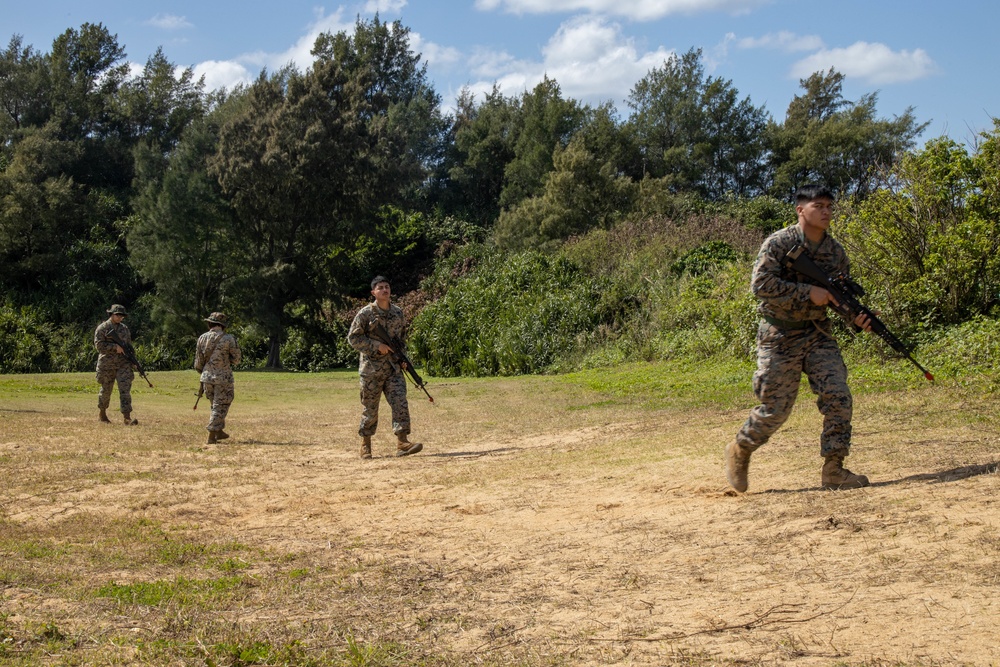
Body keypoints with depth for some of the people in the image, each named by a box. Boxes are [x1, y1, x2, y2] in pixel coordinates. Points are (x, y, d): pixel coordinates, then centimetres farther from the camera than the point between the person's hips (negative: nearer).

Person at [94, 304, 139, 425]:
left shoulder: (124, 328, 13)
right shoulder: (102, 328, -3)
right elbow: (99, 345, -14)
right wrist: (115, 347, -20)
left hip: (123, 364, 3)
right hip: (107, 365, -3)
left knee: (125, 389, -10)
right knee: (106, 390, 10)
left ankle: (127, 418, -16)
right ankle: (102, 413, 32)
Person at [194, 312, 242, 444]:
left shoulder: (202, 338, 1)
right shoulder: (228, 339, -12)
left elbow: (198, 363, 6)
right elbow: (236, 359, -3)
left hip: (207, 377, 5)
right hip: (223, 378, -5)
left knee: (216, 405, 21)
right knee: (219, 407, 3)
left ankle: (219, 432, 27)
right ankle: (212, 436, -1)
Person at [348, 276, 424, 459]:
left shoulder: (398, 312, 9)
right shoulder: (366, 313, -6)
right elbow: (353, 338, -7)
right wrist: (377, 346, -15)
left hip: (394, 368, 4)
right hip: (372, 368, -4)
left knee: (400, 403, -10)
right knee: (370, 408, 4)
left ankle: (402, 442, -12)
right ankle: (365, 444, 18)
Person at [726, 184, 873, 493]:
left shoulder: (836, 252, 6)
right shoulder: (778, 243, -12)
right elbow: (761, 284, -22)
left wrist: (857, 316, -10)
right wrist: (809, 292, -24)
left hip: (818, 333, 5)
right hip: (780, 336, -5)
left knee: (838, 397, -9)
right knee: (776, 408, -1)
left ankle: (833, 469, 1)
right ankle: (739, 450, 25)